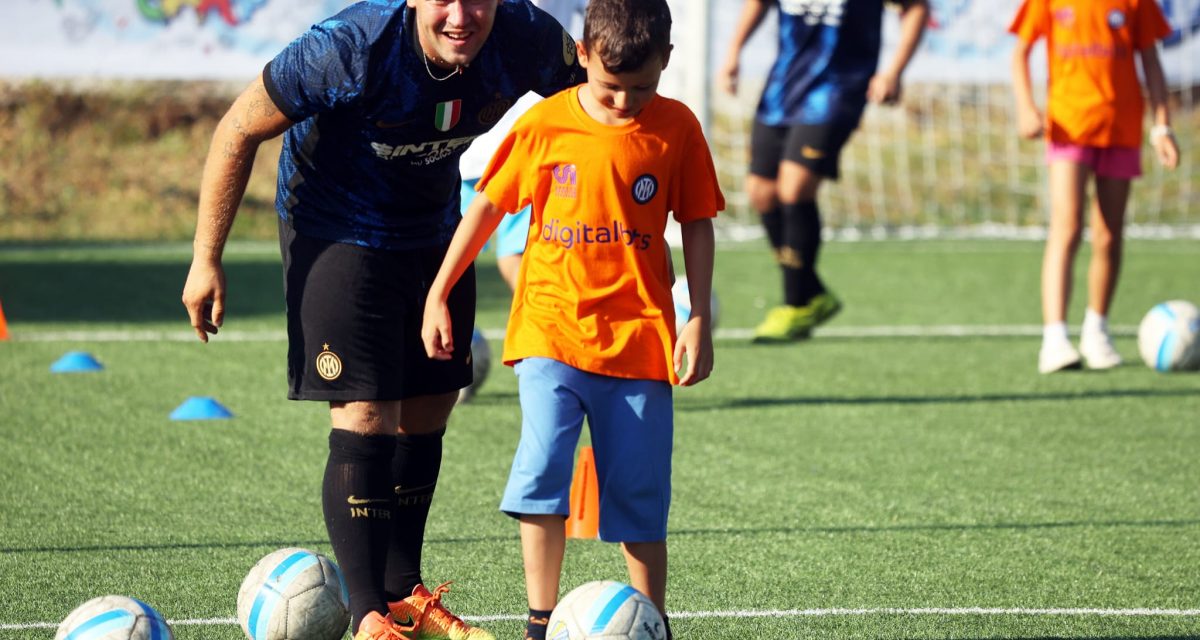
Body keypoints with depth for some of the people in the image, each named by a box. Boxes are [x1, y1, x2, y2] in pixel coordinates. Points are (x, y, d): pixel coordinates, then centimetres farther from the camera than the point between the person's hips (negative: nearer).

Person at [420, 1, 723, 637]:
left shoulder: (676, 128, -1)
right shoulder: (544, 125, -4)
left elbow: (696, 225, 7)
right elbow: (487, 207, 7)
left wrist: (699, 323, 2)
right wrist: (437, 296, 8)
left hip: (639, 338, 1)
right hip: (551, 328, -1)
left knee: (639, 491, 5)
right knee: (542, 463, -18)